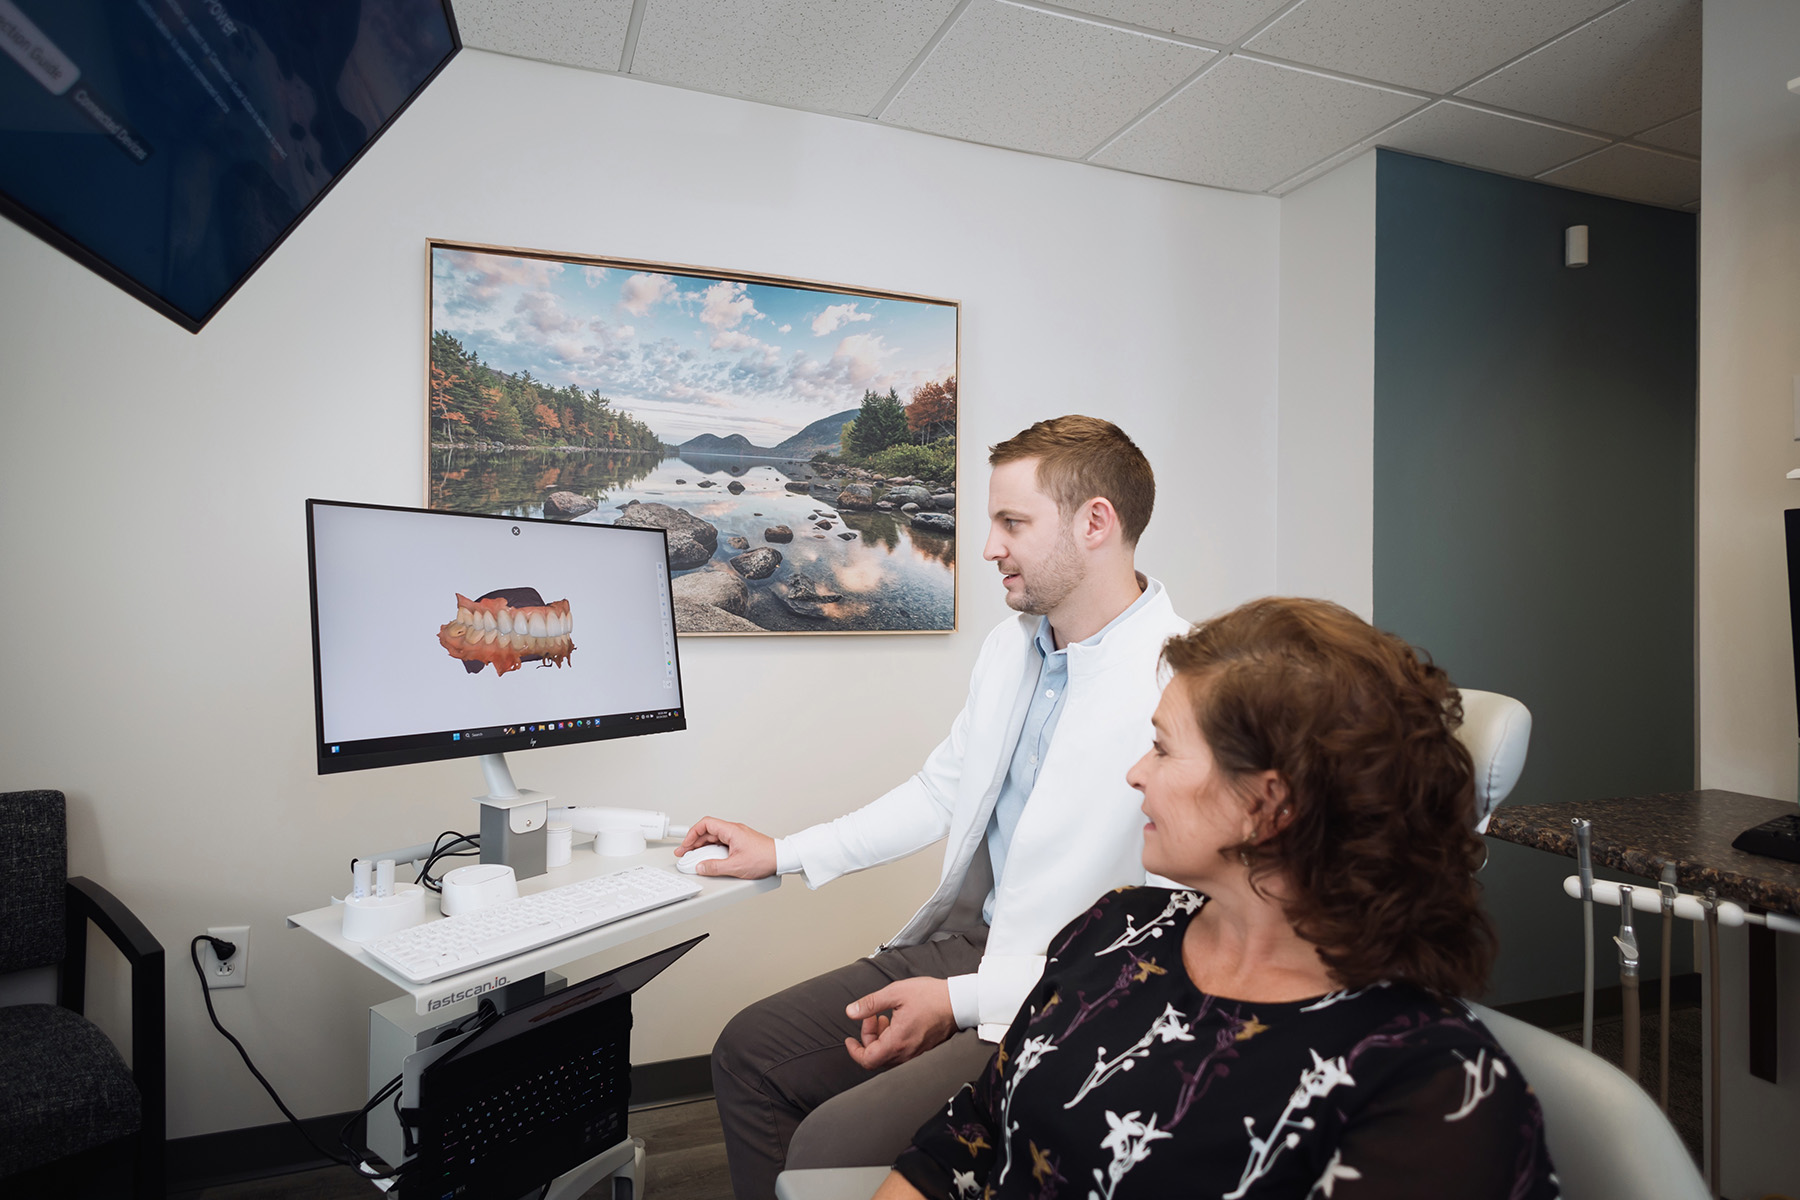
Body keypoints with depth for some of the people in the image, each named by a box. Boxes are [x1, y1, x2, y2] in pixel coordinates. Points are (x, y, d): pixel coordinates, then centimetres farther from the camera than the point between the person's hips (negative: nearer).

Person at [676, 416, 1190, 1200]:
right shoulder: (1011, 644, 5)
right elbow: (940, 794, 15)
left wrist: (963, 1001, -20)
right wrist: (783, 854, 12)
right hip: (966, 942, 8)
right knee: (750, 1051, 6)